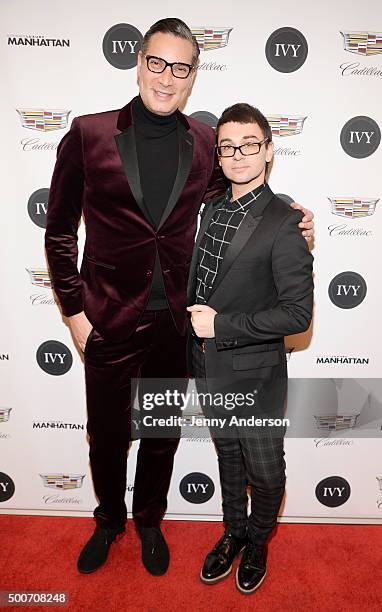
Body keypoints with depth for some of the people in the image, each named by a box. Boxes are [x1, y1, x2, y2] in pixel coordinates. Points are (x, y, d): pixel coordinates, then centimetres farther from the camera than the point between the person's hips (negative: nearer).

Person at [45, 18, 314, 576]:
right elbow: (60, 230, -1)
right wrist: (75, 310, -5)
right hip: (110, 320, -1)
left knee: (162, 435, 19)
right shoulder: (89, 134, -6)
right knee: (107, 434, 16)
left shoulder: (204, 143, 1)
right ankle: (109, 520, 46)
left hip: (176, 322, 2)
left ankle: (149, 521, 47)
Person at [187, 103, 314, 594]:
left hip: (254, 375, -5)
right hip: (208, 368, 6)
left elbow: (297, 313, -22)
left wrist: (221, 326, -22)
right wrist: (195, 322, 6)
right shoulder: (211, 208, 4)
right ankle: (233, 534, 48)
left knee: (264, 470, 16)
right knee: (228, 458, 24)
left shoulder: (284, 223, -18)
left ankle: (257, 543, 44)